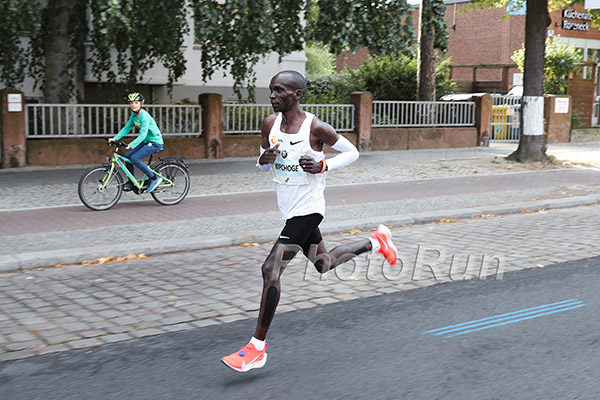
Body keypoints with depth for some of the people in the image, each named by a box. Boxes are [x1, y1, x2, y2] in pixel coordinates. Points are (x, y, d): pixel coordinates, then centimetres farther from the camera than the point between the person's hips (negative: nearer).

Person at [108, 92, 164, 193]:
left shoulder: (144, 116, -23)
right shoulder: (134, 115, 5)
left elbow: (142, 135, -29)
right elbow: (127, 128, 9)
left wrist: (131, 145, -38)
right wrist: (115, 138, -4)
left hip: (155, 142, -9)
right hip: (146, 142, 9)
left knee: (134, 158, -21)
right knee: (127, 156, 2)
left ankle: (154, 178, -12)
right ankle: (131, 183, 13)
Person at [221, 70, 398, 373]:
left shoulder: (315, 128, -16)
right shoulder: (270, 124, 1)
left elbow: (352, 152, -4)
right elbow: (264, 166, 13)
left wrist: (323, 166, -20)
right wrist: (264, 159, -11)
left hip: (308, 209, -8)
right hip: (290, 209, 8)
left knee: (271, 269, -15)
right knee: (325, 264, 24)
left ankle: (257, 348, -6)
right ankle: (376, 242, 45)